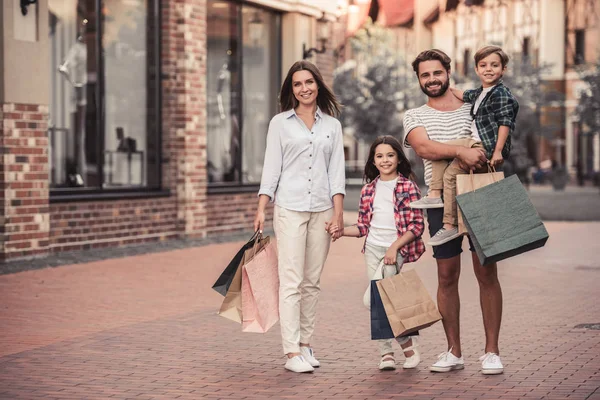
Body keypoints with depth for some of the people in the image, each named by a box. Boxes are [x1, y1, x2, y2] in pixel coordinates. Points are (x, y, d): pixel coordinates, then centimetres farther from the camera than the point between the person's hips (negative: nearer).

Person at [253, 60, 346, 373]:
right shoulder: (280, 123, 6)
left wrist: (338, 212, -1)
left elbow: (336, 171, 8)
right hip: (289, 208, -2)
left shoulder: (332, 125, 12)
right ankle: (292, 352, -10)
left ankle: (305, 344, 15)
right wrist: (261, 209, -3)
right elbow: (271, 168, 4)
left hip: (322, 209, 3)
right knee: (291, 281, -8)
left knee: (312, 281, 6)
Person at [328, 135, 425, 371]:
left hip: (396, 249, -5)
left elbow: (417, 226, -7)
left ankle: (407, 341, 2)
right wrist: (342, 231, -4)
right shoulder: (369, 190, 11)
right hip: (373, 248, 5)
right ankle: (386, 353, 9)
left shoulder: (407, 186, -3)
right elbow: (364, 227, 13)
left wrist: (394, 246, -16)